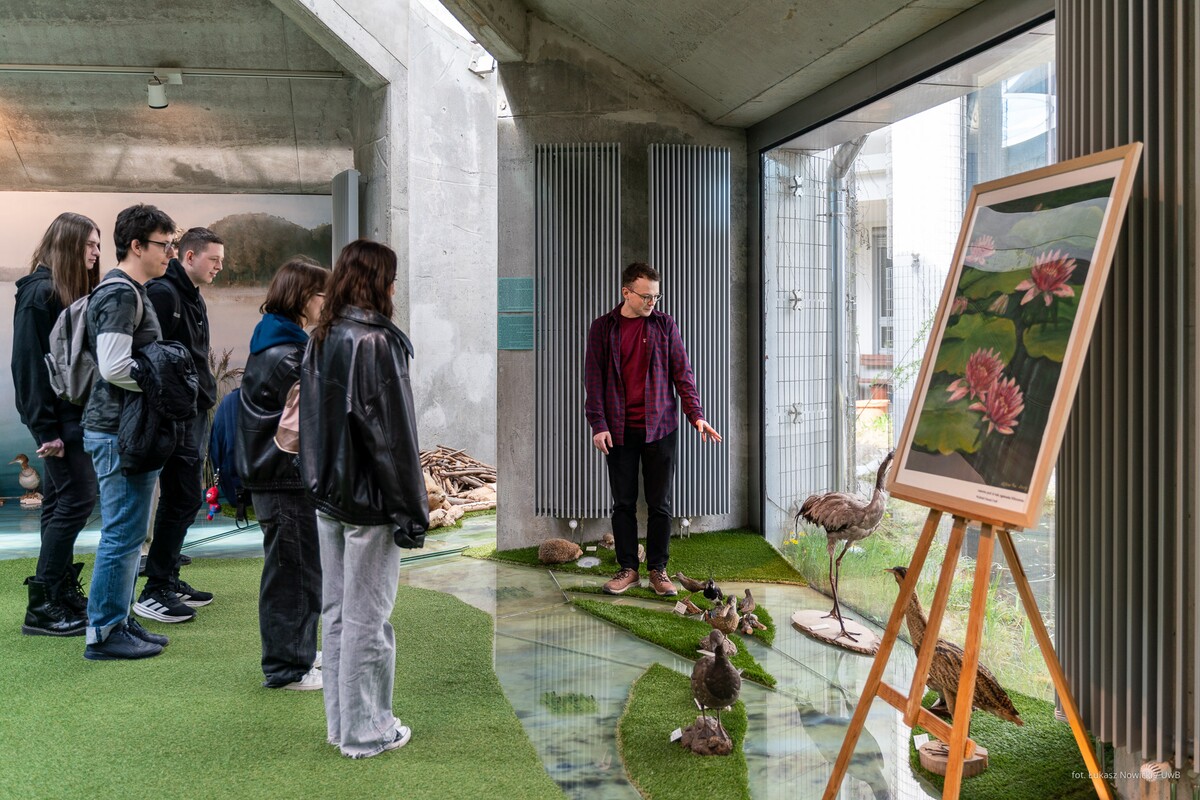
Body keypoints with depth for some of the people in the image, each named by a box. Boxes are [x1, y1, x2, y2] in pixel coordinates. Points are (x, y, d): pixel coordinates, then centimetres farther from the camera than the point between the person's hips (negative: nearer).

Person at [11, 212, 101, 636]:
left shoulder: (74, 291, 15)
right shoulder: (40, 291, -12)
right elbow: (31, 364, -17)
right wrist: (46, 429, -19)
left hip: (73, 411, 9)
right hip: (57, 414, -9)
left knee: (61, 500, 12)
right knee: (76, 498, -9)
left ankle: (62, 593, 20)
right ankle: (41, 605, -2)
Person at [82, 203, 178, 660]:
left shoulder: (131, 291, 18)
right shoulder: (121, 294, -15)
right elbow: (115, 367, -24)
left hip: (130, 429, 11)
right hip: (120, 432, -11)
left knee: (126, 534, 16)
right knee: (122, 535, -4)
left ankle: (119, 621, 25)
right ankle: (104, 633, 5)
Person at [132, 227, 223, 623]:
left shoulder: (192, 298, 19)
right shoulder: (164, 293, -13)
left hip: (194, 414, 10)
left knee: (185, 500, 14)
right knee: (182, 499, -8)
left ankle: (169, 579, 24)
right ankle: (154, 592, -1)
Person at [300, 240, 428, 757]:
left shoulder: (320, 341, 9)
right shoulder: (376, 341, -16)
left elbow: (311, 422, 13)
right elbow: (393, 433, -17)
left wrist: (318, 483, 17)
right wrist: (411, 511, -13)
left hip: (328, 499, 8)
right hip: (369, 501, -8)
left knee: (336, 612, 15)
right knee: (367, 618, 1)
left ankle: (340, 722, 26)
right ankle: (365, 732, 12)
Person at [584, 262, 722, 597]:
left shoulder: (665, 325, 3)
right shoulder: (602, 327, 3)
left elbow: (682, 372, 3)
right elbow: (593, 378, 1)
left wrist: (696, 415, -7)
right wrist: (598, 425, -7)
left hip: (659, 427, 0)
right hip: (619, 430, 0)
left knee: (660, 503, 4)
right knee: (623, 503, 6)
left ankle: (658, 569, 16)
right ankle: (627, 569, 18)